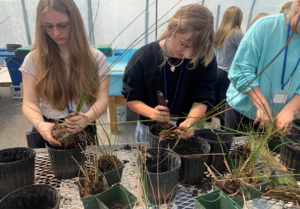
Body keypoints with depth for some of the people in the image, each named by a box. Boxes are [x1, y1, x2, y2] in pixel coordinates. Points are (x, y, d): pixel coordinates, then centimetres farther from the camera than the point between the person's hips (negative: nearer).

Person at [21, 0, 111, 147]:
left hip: (83, 131, 0)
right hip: (47, 132, 1)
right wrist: (40, 124, -25)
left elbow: (102, 99, -7)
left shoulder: (96, 58, -1)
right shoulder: (33, 59, 1)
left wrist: (88, 117, -29)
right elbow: (30, 103, -3)